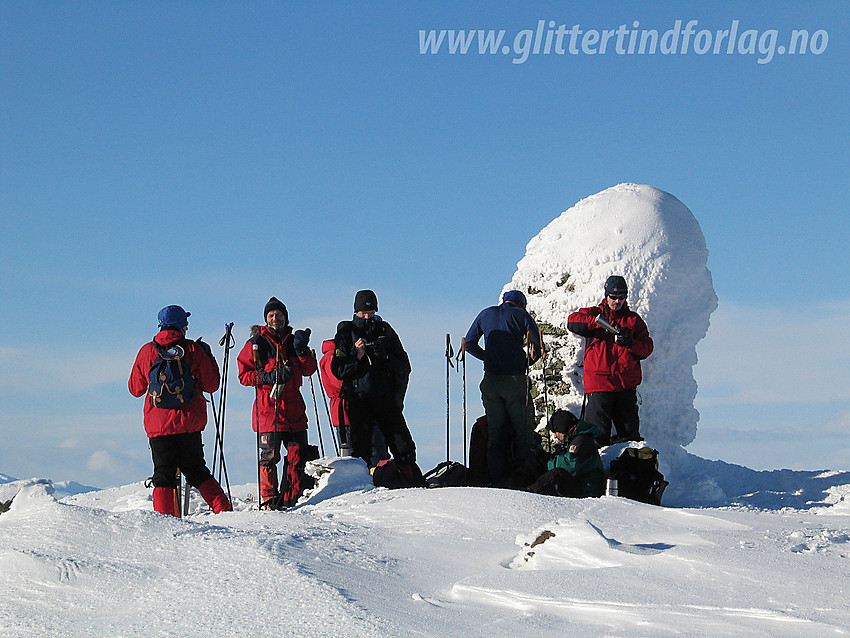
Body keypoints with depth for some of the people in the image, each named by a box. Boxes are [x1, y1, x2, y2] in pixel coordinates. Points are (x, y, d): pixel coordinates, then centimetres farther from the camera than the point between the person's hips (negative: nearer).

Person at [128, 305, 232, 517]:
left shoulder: (146, 352, 1)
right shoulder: (193, 350, -4)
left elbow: (135, 389, 12)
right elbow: (211, 385, 2)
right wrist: (209, 358, 16)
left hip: (158, 425, 0)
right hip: (190, 424, 0)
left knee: (164, 476, 5)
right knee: (197, 471, 14)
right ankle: (224, 509, 7)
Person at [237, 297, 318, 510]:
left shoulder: (293, 340, 15)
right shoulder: (256, 343, 5)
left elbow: (308, 370, 8)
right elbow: (244, 374, 0)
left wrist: (302, 350, -9)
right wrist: (268, 377, -15)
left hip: (294, 408, 4)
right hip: (268, 408, -4)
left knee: (297, 455, 2)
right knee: (269, 456, -6)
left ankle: (289, 498, 13)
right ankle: (269, 500, 4)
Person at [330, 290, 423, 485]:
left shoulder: (385, 330, 12)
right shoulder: (346, 332, 8)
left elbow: (404, 366, 11)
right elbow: (338, 370, 3)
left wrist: (385, 356, -8)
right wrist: (356, 356, -12)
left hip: (386, 397, 1)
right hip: (358, 400, -1)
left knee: (404, 447, -3)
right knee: (361, 450, -3)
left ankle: (416, 486, 2)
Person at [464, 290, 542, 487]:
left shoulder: (485, 314, 13)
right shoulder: (521, 315, 3)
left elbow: (469, 344, 16)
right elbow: (537, 349, -3)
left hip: (491, 381, 4)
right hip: (515, 380, -3)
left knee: (495, 433, 9)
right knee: (524, 432, 2)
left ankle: (498, 480, 5)